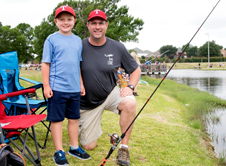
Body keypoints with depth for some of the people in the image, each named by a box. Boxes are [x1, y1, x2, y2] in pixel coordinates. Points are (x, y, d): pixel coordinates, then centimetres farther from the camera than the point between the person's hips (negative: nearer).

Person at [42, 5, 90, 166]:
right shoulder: (51, 39, -3)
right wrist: (46, 85, -9)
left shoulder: (78, 40, 11)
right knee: (57, 119, 3)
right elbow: (46, 64, -4)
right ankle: (59, 152, 13)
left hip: (75, 88, 5)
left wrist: (81, 83, 17)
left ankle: (74, 147, 27)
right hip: (57, 88, -5)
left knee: (74, 118, 13)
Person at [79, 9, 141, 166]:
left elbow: (136, 70, 4)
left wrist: (130, 87, -13)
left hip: (110, 93, 1)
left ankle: (124, 147, -15)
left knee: (130, 103, -34)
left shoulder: (117, 47, -6)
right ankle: (83, 124, 40)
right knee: (88, 146, 4)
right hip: (87, 101, 0)